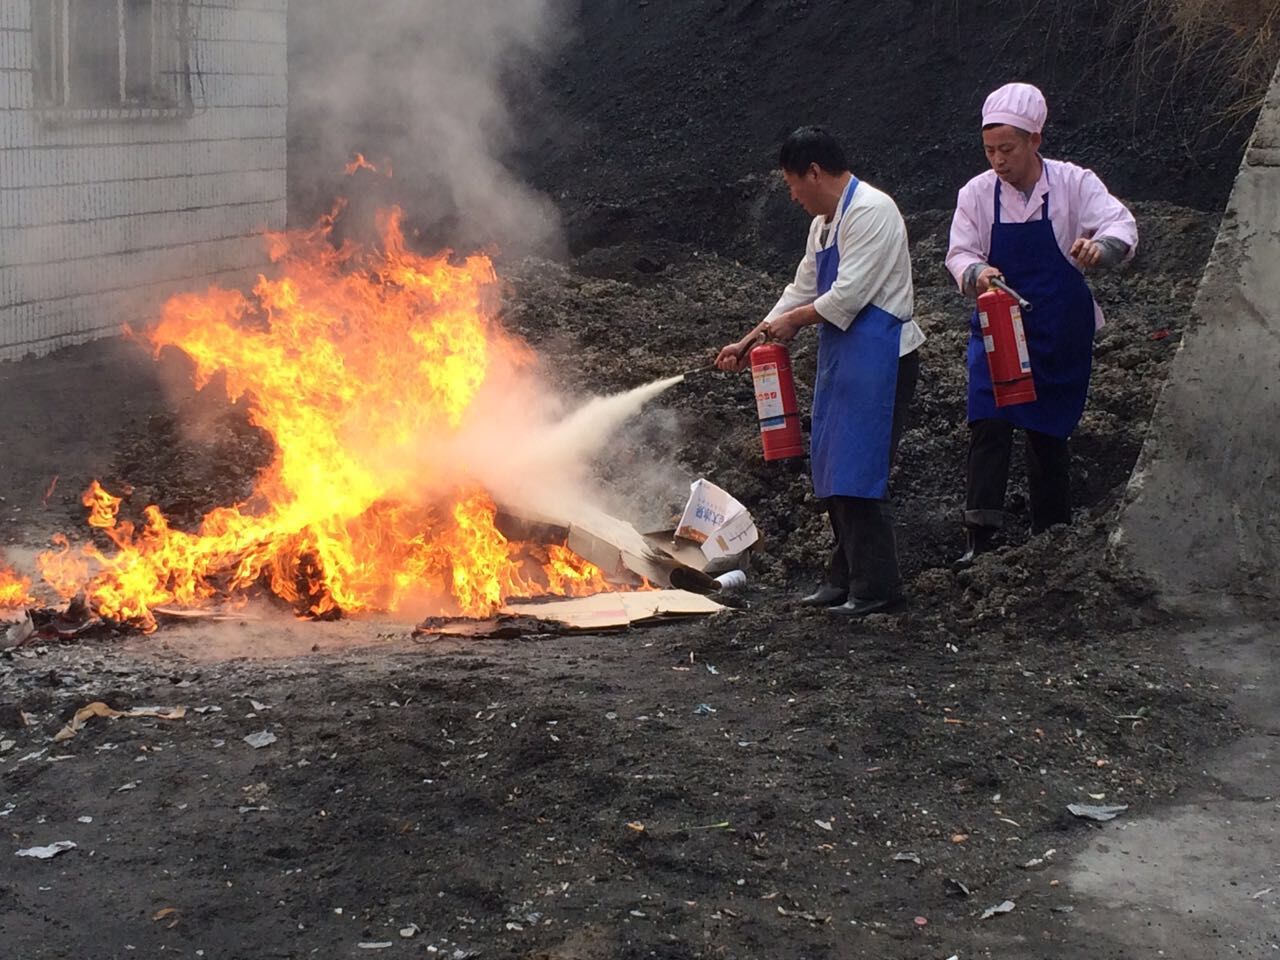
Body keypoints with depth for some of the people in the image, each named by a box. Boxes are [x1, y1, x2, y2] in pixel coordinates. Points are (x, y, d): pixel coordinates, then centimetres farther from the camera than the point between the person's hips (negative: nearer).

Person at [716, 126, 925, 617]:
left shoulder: (870, 211, -14)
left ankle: (876, 586, -2)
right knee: (835, 471, 13)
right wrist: (750, 342, 23)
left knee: (858, 472, -10)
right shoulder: (824, 223, 18)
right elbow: (802, 291, 25)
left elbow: (849, 294, -19)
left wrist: (794, 321, -5)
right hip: (843, 356, 10)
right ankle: (845, 579, 22)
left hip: (877, 356, -10)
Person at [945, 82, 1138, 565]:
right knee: (989, 426, -14)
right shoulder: (977, 194, -3)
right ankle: (979, 537, -13)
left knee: (1049, 434, 8)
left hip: (1060, 334, 0)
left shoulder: (1074, 184, -7)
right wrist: (976, 272, -27)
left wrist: (1101, 245, -41)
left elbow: (1122, 226, -17)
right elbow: (958, 254, -3)